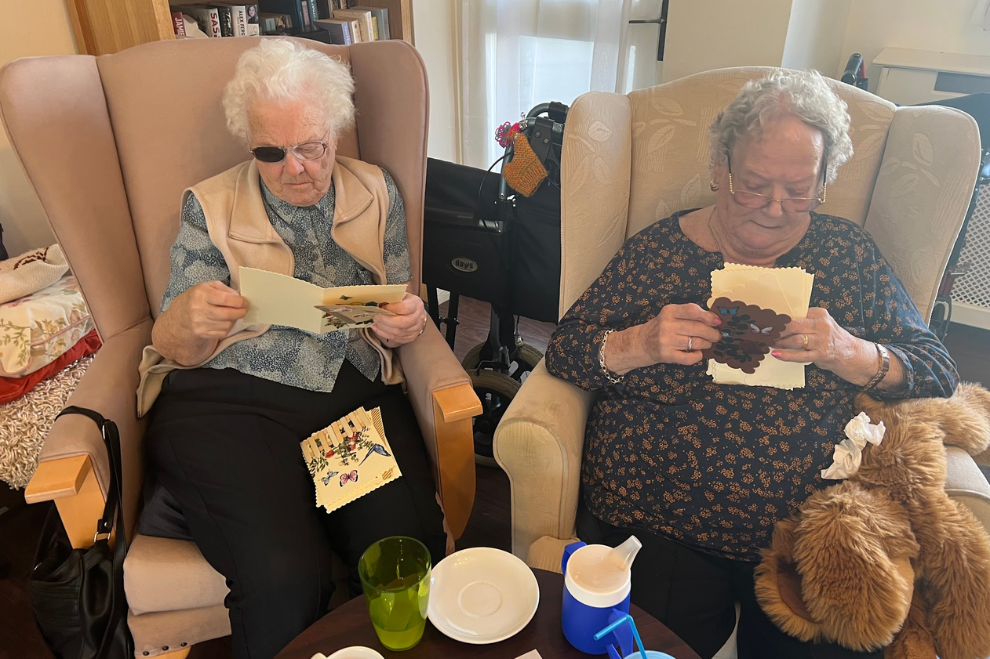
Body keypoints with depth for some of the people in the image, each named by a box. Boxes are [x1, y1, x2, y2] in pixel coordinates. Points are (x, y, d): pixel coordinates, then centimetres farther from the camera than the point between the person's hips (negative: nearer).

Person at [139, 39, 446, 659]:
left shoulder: (376, 193, 13)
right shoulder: (211, 207, 9)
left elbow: (399, 315, 15)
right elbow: (178, 350, 7)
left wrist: (406, 323, -11)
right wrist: (188, 320, -18)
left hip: (354, 392, 2)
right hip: (228, 399, -1)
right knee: (285, 577, -26)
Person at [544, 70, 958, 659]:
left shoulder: (847, 251, 8)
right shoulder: (661, 248, 4)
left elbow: (939, 374, 6)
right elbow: (564, 351, 2)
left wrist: (850, 353, -14)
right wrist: (639, 344, -18)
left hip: (815, 540, 2)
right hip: (656, 526, -1)